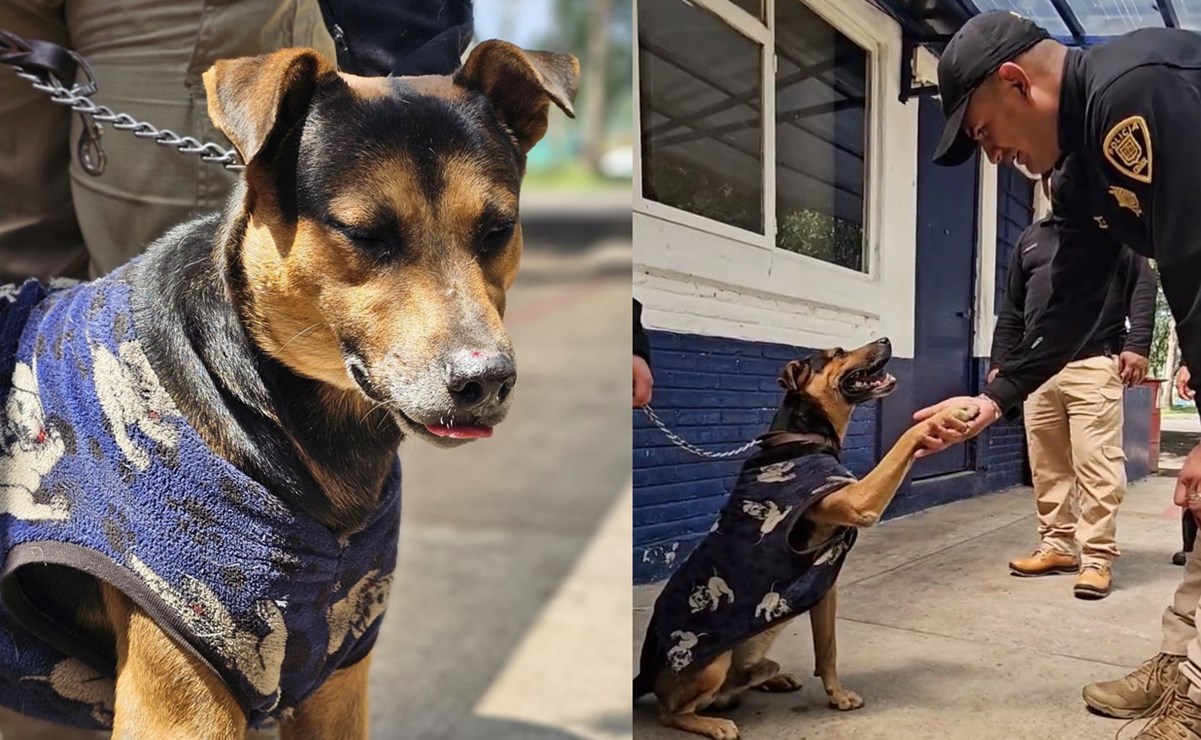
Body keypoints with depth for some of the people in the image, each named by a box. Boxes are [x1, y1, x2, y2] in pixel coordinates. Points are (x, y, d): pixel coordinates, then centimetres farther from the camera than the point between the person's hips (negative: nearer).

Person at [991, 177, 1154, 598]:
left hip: (1094, 365, -4)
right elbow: (1011, 309, 23)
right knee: (1046, 466, 5)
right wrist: (999, 361, 15)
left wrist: (1137, 345, -10)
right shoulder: (1030, 239, 23)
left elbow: (1143, 287, 3)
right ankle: (1056, 547, 15)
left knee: (1096, 464, -8)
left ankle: (1097, 558, -3)